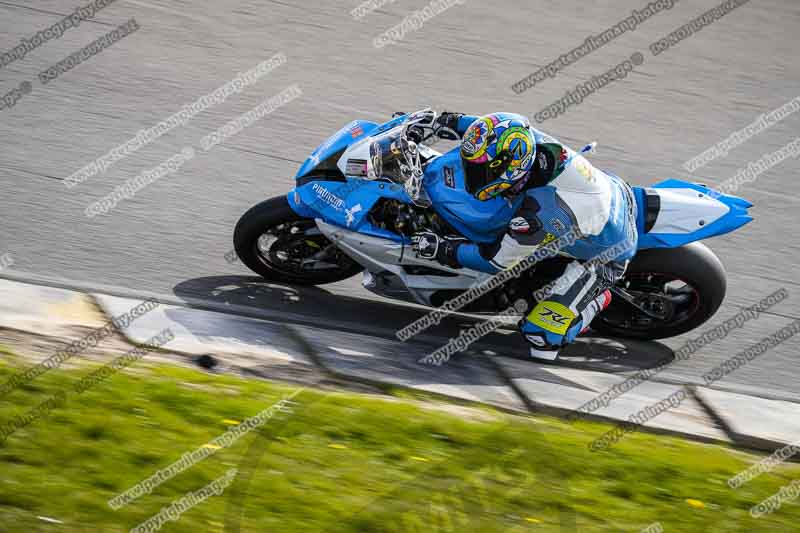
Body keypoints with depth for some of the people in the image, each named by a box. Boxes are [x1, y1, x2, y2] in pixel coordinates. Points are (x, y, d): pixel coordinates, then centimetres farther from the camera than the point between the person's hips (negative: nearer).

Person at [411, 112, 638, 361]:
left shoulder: (535, 215, -41)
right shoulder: (531, 140, -23)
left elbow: (499, 260, -23)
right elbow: (502, 126, 2)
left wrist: (443, 250, -16)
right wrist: (457, 122, 6)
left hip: (606, 256, -7)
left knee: (540, 331, -12)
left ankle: (597, 297, 11)